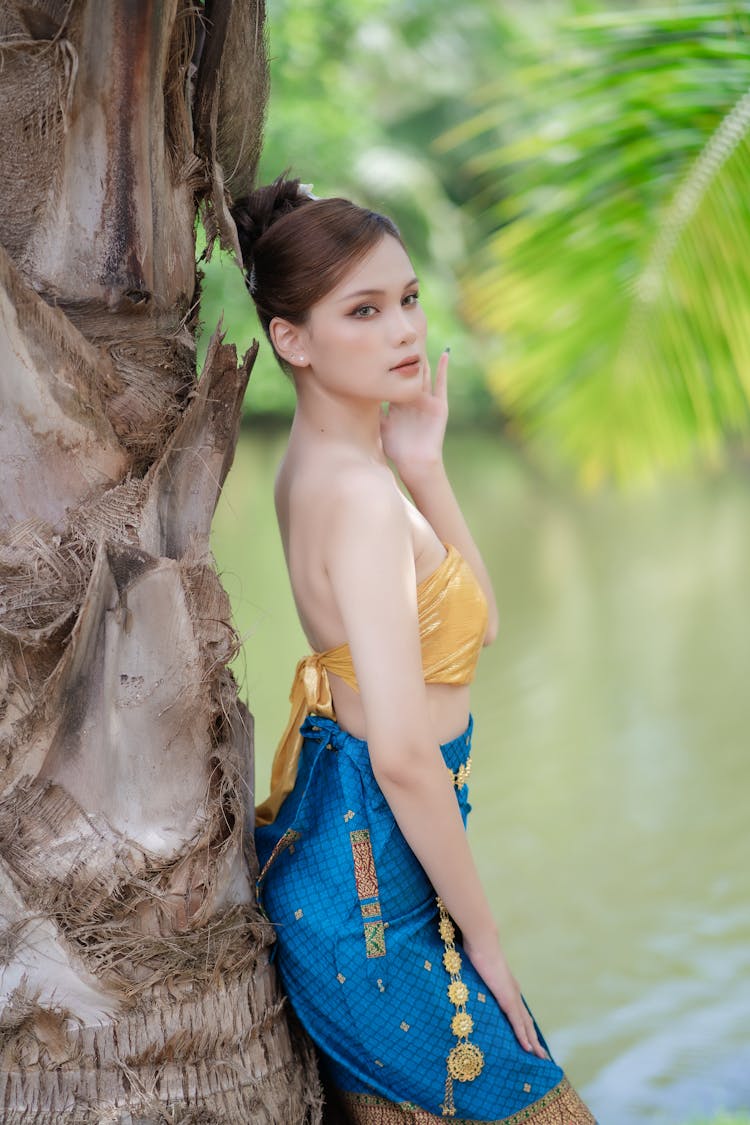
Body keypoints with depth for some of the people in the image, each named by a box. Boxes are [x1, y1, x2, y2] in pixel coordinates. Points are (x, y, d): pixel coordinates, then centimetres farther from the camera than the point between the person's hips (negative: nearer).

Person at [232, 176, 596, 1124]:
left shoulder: (317, 464, 5)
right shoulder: (360, 494, -24)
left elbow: (480, 622, 11)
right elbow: (403, 756, -26)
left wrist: (423, 467, -2)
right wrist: (482, 937, -15)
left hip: (327, 824, 10)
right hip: (373, 862, -10)